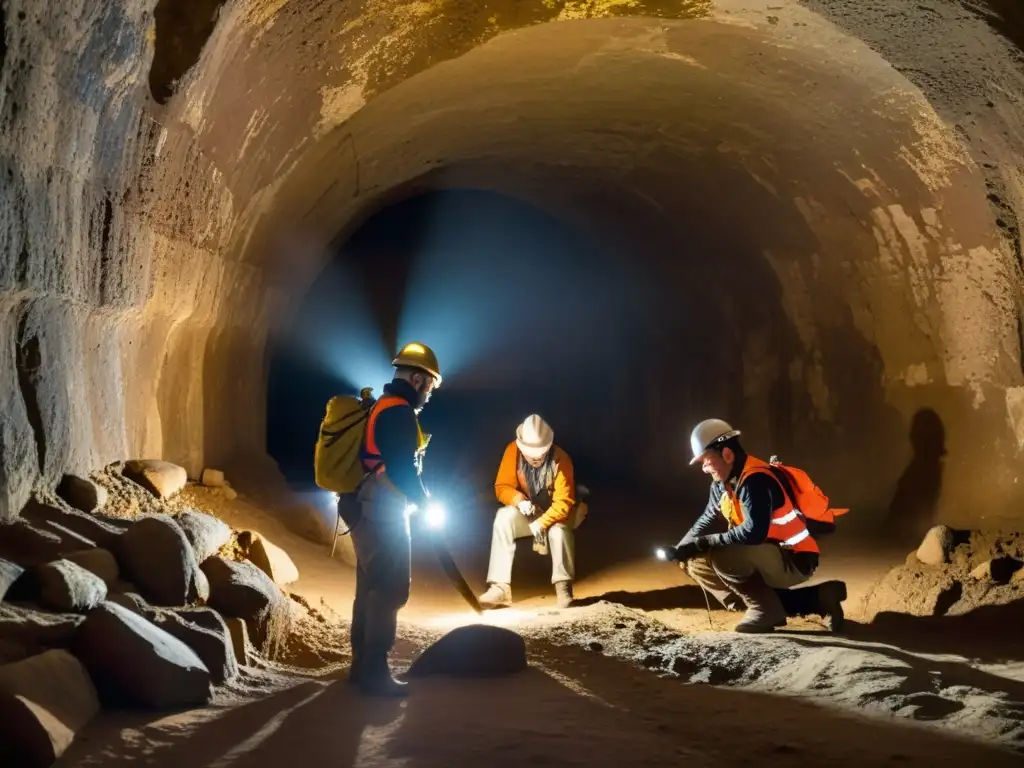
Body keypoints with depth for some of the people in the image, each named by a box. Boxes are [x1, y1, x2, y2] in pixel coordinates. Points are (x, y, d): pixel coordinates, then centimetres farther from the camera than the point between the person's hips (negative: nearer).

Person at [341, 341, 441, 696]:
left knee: (370, 586, 14)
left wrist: (409, 498, 19)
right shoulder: (399, 412, -14)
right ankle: (374, 671, -5)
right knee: (390, 590, -7)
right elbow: (402, 467, -21)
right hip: (382, 512, -10)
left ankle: (362, 664, 20)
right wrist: (422, 500, -6)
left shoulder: (379, 408, 17)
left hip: (366, 510, 10)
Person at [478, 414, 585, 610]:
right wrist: (519, 501, -34)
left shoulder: (561, 459, -27)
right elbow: (502, 487, -14)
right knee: (503, 518, -27)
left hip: (556, 513, -3)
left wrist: (541, 523, -39)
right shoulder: (512, 451, -18)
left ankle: (563, 586, -26)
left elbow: (563, 502, -27)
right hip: (528, 513, 3)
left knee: (558, 528, -37)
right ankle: (500, 587, -30)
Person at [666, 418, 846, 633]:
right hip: (769, 559, 10)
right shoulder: (722, 483, 5)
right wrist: (683, 546, -2)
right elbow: (708, 519, 15)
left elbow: (754, 533, -33)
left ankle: (766, 610, -5)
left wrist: (704, 542, -23)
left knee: (718, 556, -30)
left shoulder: (755, 480, -23)